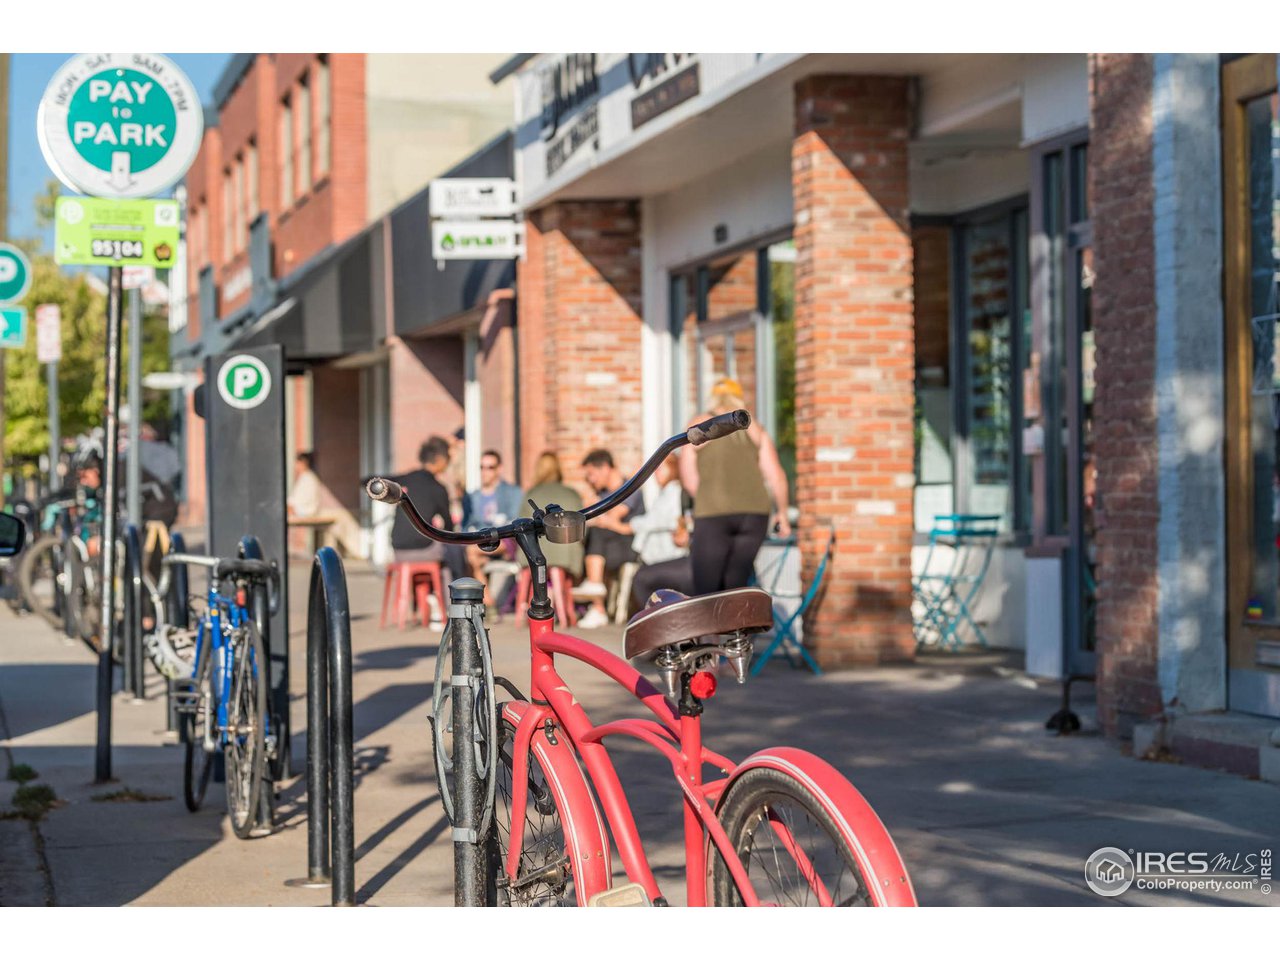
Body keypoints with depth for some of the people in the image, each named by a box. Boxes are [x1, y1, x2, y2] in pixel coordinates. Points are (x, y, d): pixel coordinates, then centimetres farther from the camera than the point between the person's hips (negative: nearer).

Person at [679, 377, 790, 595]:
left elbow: (689, 479, 5)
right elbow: (776, 476, 8)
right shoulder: (754, 428, 14)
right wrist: (782, 513, 19)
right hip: (755, 512, 3)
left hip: (712, 514, -3)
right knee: (735, 588, 11)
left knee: (706, 593, -1)